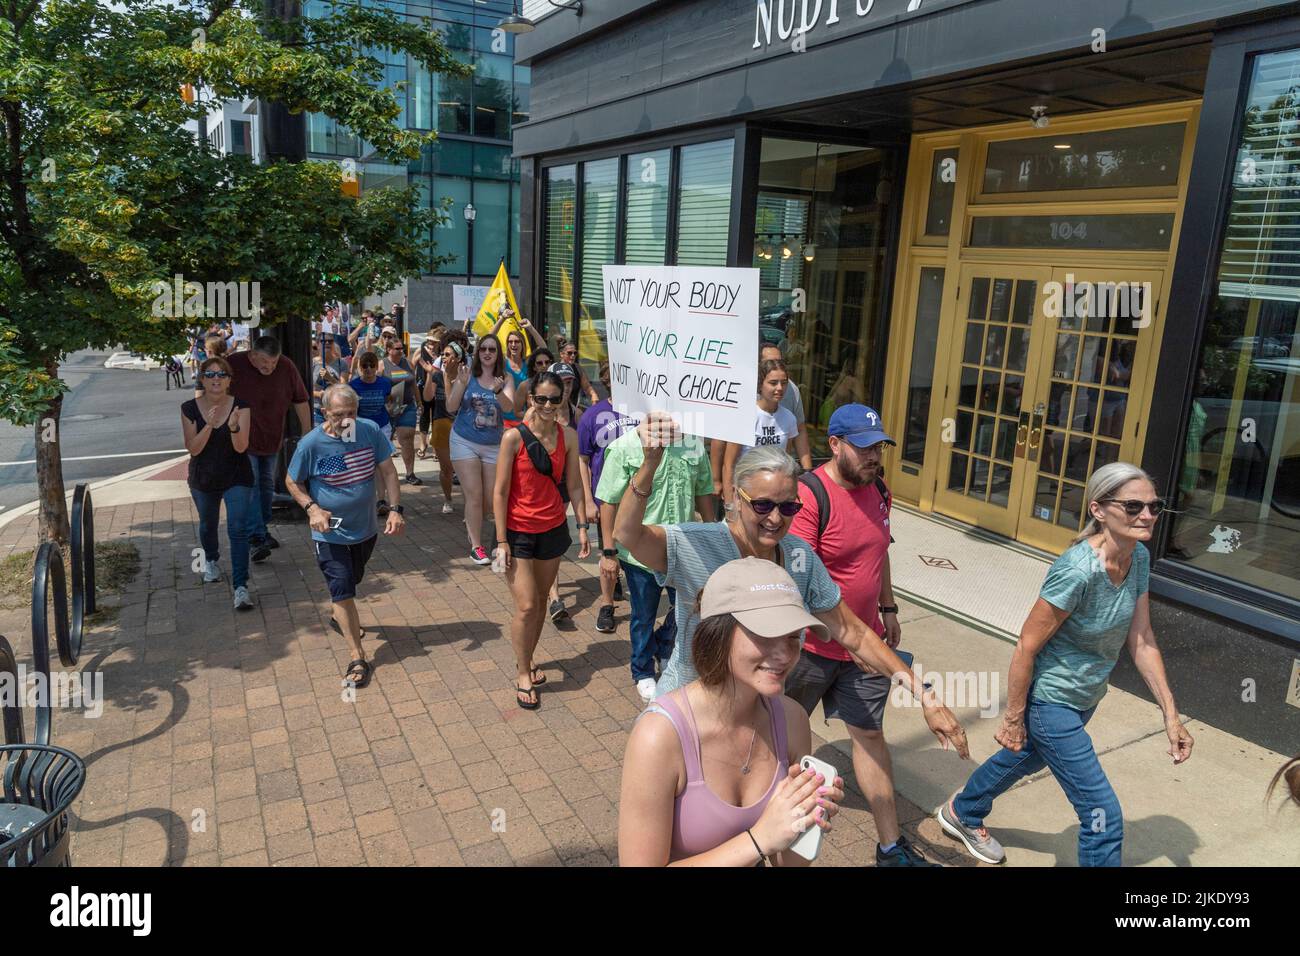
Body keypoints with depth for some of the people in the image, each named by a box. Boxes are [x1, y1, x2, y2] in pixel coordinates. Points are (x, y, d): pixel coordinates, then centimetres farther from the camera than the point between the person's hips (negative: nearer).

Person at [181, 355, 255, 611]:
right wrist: (210, 425, -29)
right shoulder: (190, 409, -9)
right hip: (203, 479, 3)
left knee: (238, 529, -13)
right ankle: (211, 560, 54)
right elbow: (192, 449, -14)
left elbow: (241, 447, -18)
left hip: (237, 478, -2)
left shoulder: (240, 406, -13)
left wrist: (234, 427, -38)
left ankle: (240, 587, -12)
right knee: (208, 525, 23)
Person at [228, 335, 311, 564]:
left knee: (267, 484, 16)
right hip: (242, 440, -4)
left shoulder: (287, 368, -11)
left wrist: (307, 433, 3)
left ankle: (263, 529, 32)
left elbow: (301, 401, 0)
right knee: (250, 485, -12)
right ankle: (256, 538, -14)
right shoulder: (233, 365, -19)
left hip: (272, 439, 4)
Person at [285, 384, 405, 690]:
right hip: (331, 533, -4)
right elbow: (292, 482, -5)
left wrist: (395, 509, -15)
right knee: (343, 590, -6)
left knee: (351, 580, 26)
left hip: (366, 528, 4)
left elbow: (388, 470, -6)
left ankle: (337, 615, 55)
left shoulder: (370, 430, -14)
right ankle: (358, 657, 3)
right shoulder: (311, 444, -20)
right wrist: (312, 508, -21)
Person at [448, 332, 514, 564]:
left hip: (494, 445, 2)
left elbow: (509, 406, -17)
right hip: (465, 442, -2)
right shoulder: (467, 375, -5)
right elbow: (451, 407, -8)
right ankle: (476, 546, 3)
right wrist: (461, 384, -23)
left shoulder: (506, 379, -2)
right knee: (474, 495, -5)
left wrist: (497, 390, -36)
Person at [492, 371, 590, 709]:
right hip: (519, 531, -4)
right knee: (526, 606, -7)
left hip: (553, 529, 4)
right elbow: (500, 491, -11)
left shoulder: (568, 436, -2)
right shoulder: (514, 436, -13)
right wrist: (501, 541, -12)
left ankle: (527, 658, 35)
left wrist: (583, 526, 0)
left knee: (541, 601, 15)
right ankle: (522, 675, 11)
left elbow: (574, 486, 5)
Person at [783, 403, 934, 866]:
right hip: (812, 645, -6)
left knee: (870, 734, 12)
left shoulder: (877, 491, 3)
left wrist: (888, 608, 20)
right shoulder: (809, 496, -23)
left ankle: (892, 847, 23)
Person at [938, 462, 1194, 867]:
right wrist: (1012, 719, -16)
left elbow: (1141, 641, 0)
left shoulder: (1139, 558, -8)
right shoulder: (1078, 570, -32)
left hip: (1086, 698, 8)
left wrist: (1170, 714, -1)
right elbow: (1026, 646, -24)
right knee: (1104, 816, -3)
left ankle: (962, 813, 56)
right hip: (1051, 703, -8)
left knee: (1026, 758, 30)